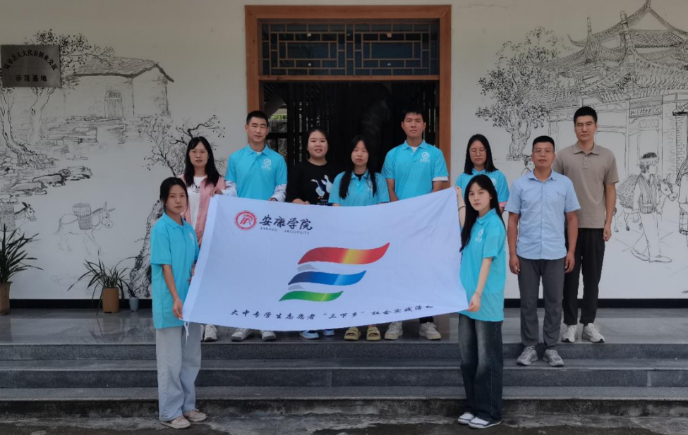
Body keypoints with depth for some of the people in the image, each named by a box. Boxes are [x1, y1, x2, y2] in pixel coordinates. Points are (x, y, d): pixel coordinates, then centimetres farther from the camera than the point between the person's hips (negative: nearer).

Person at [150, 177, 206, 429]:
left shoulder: (189, 229, 9)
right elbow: (165, 266, -16)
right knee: (171, 360, 1)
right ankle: (170, 412, 11)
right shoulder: (160, 229, -11)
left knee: (191, 358, 14)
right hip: (170, 303, -7)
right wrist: (175, 299, -22)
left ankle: (187, 406, 25)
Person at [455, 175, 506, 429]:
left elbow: (487, 261, -17)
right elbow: (464, 235, 26)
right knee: (468, 357, 13)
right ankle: (473, 406, 25)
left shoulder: (494, 224, -12)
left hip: (486, 301, -8)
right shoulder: (473, 223, 9)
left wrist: (478, 294, -23)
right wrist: (460, 203, 19)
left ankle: (490, 413, 13)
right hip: (467, 299, 8)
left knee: (488, 359, 2)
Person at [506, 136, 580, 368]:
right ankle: (529, 346, 17)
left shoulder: (565, 184, 3)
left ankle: (551, 348, 18)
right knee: (528, 302, 6)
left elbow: (572, 219, 6)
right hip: (526, 254, 0)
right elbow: (513, 220, 3)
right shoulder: (520, 184, 1)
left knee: (554, 302, 6)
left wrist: (571, 251, 0)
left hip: (555, 254, 0)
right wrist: (512, 253, -2)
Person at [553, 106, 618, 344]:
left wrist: (608, 222, 1)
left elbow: (610, 191, 7)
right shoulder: (563, 156, -1)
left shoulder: (607, 156, 4)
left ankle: (588, 323, 17)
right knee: (570, 276, 4)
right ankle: (570, 323, 12)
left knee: (592, 277, 7)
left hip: (596, 226, 1)